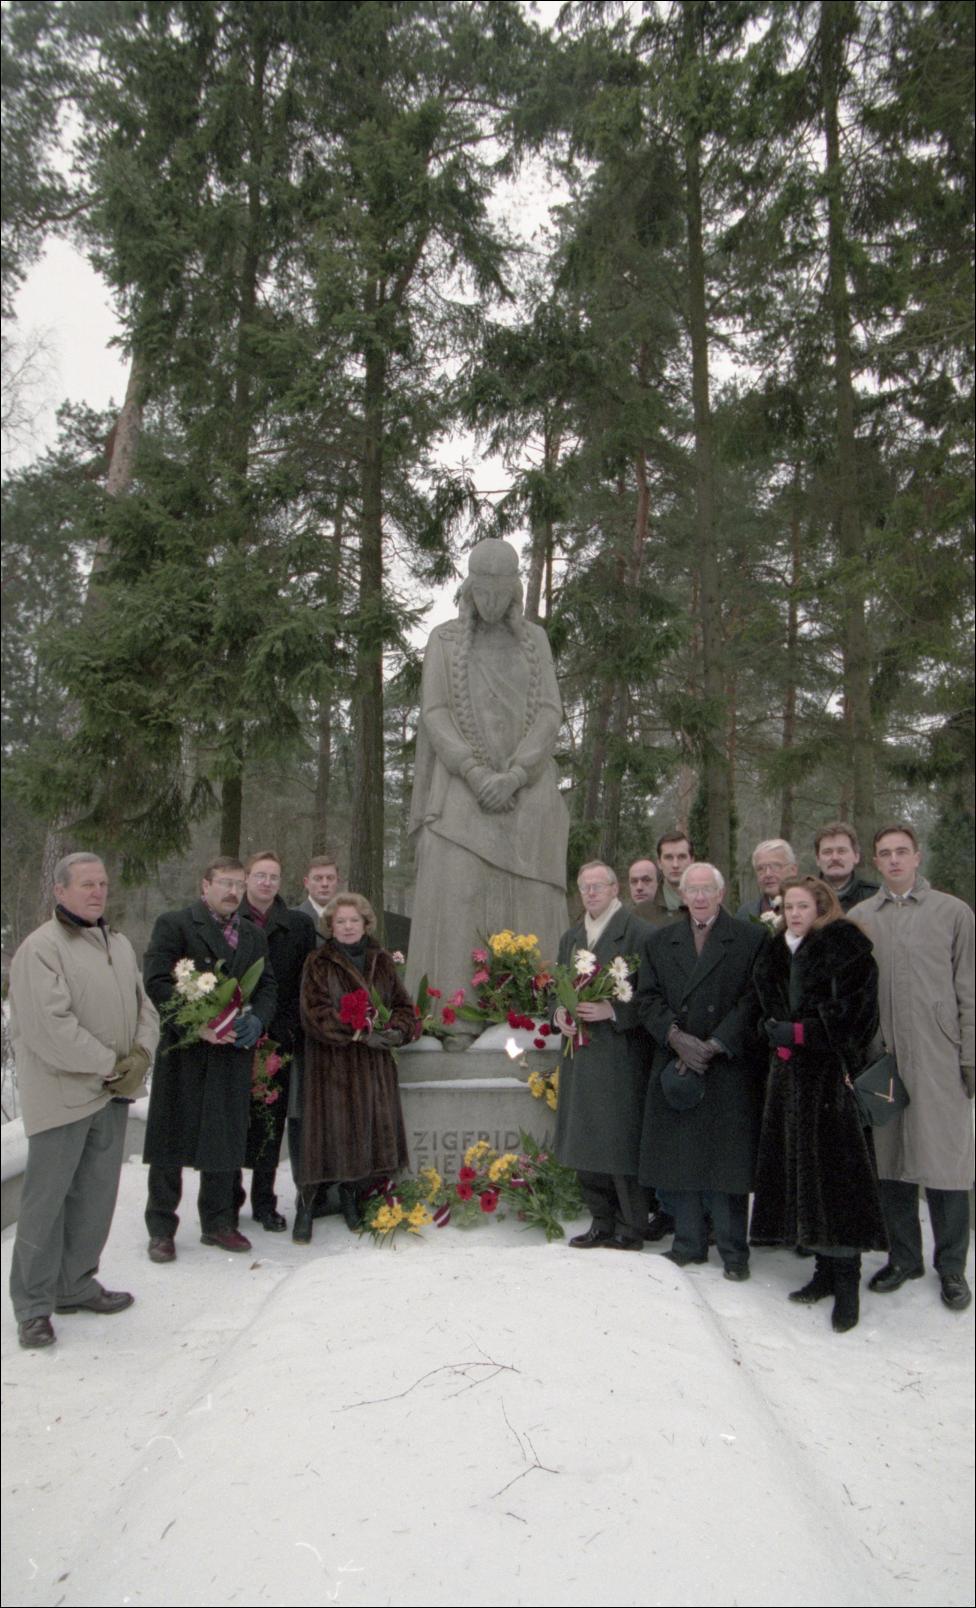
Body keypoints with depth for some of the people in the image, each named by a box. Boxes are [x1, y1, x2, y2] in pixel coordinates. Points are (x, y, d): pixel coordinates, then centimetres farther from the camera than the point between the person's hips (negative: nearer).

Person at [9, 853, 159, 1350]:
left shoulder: (118, 944, 11)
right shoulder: (40, 949, -14)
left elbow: (143, 1007, 14)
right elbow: (50, 1026, -21)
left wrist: (140, 1055, -4)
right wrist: (109, 1063, -14)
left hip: (112, 1093, 7)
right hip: (61, 1097, -7)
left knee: (96, 1196, 15)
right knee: (45, 1200, 2)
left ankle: (75, 1285, 29)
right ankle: (33, 1305, 15)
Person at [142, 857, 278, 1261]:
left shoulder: (253, 935, 15)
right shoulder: (174, 924, -3)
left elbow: (267, 987, 12)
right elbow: (156, 982, -12)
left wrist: (256, 1021, -8)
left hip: (233, 1050, 5)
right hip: (183, 1048, -4)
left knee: (225, 1138, 10)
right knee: (172, 1138, 4)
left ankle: (217, 1223, 25)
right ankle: (161, 1229, 18)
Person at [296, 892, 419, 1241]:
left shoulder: (381, 962, 11)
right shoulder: (319, 964, -2)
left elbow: (403, 1005, 12)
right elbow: (316, 1013, -11)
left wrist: (398, 1030, -9)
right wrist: (361, 1034, -19)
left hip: (374, 1065, 4)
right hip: (331, 1064, -4)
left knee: (369, 1131, 5)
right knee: (329, 1130, -6)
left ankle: (351, 1198, 23)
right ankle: (305, 1206, 7)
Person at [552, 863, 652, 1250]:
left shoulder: (639, 933, -7)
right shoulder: (570, 938, 15)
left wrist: (613, 1010, -20)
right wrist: (560, 1012, 0)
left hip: (621, 1054, -7)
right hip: (580, 1053, 7)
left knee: (621, 1142, -1)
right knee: (584, 1142, 11)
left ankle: (631, 1228, 12)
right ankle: (601, 1221, 24)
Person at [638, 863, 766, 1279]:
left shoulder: (750, 940, 0)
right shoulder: (659, 942, 12)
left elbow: (753, 1000, -6)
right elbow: (648, 999, 6)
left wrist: (713, 1046, -12)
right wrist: (676, 1037, -10)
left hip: (729, 1069, -3)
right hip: (674, 1067, 3)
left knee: (727, 1160, 1)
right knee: (678, 1159, 7)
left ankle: (733, 1250, 14)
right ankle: (688, 1243, 21)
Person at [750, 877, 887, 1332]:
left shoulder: (844, 946, -6)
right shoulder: (777, 952, 13)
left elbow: (853, 1014, -13)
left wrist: (798, 1033, -13)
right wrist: (778, 1033, 2)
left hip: (831, 1073, -6)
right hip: (791, 1075, 6)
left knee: (834, 1171, -7)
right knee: (802, 1171, 6)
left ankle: (846, 1280, 0)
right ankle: (826, 1270, 16)